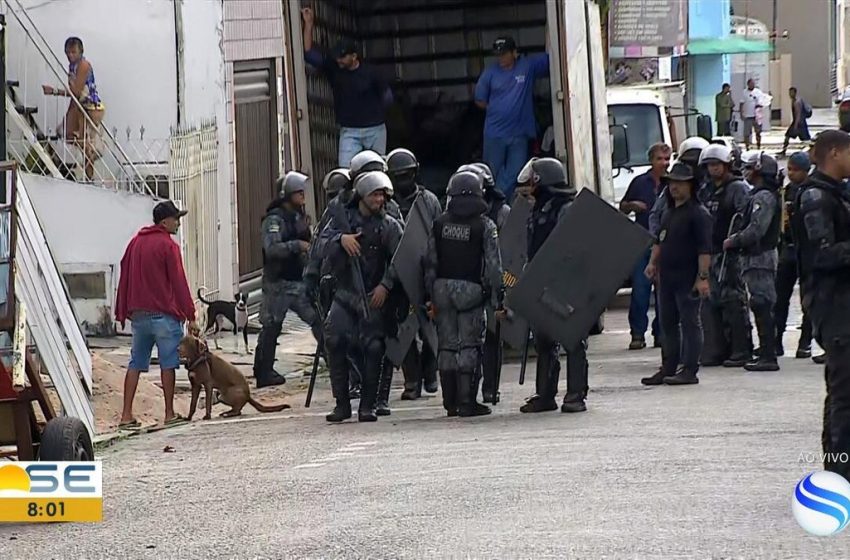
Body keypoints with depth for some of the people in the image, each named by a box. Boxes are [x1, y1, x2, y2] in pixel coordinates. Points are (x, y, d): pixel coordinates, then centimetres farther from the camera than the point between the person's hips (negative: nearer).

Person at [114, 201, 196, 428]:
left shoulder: (136, 243, 11)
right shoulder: (168, 246, -10)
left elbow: (125, 279, 14)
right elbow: (179, 283, -12)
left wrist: (122, 312, 19)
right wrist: (190, 316, -10)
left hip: (138, 314, 6)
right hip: (164, 315, -6)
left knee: (135, 364, 7)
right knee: (168, 363, 2)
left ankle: (127, 415, 3)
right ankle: (170, 414, 5)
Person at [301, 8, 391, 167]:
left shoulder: (369, 73, -8)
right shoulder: (333, 69, -2)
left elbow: (387, 95, 4)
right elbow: (310, 53, -6)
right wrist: (308, 24, -10)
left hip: (375, 129, -1)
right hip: (349, 131, 1)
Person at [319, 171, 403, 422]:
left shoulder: (390, 225, 4)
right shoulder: (342, 218, 10)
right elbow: (324, 245, 0)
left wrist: (385, 285, -15)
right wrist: (340, 239, -20)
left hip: (374, 295, -1)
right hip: (345, 292, 1)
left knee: (374, 347, -7)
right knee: (334, 340, -14)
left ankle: (367, 405, 3)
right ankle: (342, 403, -6)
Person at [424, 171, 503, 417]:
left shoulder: (440, 223, 6)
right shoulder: (485, 225, -5)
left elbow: (430, 262, 7)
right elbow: (493, 265, -7)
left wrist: (430, 296, 12)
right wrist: (497, 299, -3)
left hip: (442, 286, 4)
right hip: (470, 289, -4)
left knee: (447, 346, 9)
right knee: (470, 346, -1)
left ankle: (451, 402, 13)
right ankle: (467, 402, -5)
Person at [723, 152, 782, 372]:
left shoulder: (763, 197, -14)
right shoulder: (760, 196, 18)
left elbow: (756, 230, -22)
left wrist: (733, 241, -11)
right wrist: (736, 238, 9)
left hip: (760, 258, -10)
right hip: (759, 257, 10)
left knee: (762, 306, -10)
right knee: (763, 308, 12)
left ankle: (768, 357, -12)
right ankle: (767, 355, 16)